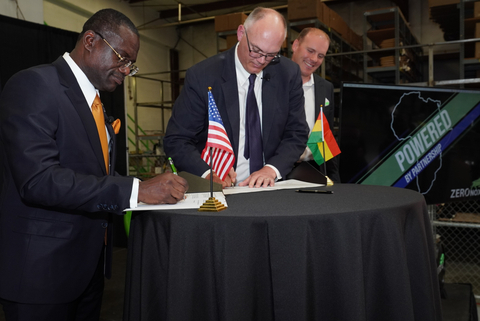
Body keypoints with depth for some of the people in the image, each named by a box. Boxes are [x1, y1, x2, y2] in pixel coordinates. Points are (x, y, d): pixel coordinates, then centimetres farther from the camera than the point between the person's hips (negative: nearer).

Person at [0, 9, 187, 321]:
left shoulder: (94, 100, 12)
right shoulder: (34, 85, -15)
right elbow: (38, 180, -26)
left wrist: (155, 189, -3)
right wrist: (136, 190, -28)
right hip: (42, 266, -8)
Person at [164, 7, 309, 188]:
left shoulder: (289, 74, 0)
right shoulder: (202, 76, -9)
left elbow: (297, 134, 5)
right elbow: (176, 140, -5)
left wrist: (272, 169, -12)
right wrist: (207, 173, -22)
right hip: (216, 190, -3)